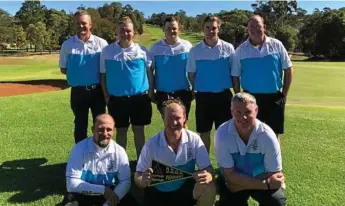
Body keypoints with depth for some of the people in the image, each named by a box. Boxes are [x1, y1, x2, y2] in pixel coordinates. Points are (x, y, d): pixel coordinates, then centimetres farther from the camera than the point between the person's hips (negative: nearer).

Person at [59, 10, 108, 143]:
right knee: (80, 124, 12)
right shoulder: (68, 44, 0)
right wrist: (77, 74, -5)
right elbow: (63, 69, 7)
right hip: (78, 91, 0)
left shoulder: (101, 43, -3)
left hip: (98, 90, 0)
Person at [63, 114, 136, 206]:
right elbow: (71, 184, -20)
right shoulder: (80, 148, -16)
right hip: (84, 195, -2)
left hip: (109, 194, 2)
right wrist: (103, 189, -23)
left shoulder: (119, 151, -8)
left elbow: (125, 181, -7)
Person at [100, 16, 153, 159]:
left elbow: (149, 72, 5)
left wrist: (150, 92, 3)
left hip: (140, 98, 0)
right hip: (117, 99, 0)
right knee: (121, 131, 12)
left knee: (139, 130, 10)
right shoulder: (107, 51, -2)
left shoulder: (142, 50, -1)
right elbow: (103, 75, 3)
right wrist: (106, 96, 0)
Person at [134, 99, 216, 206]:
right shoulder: (152, 144, -15)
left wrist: (206, 177, -37)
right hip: (158, 193, 0)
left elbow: (209, 170, -12)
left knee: (209, 187, -27)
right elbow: (138, 177, -10)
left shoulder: (194, 140, -12)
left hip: (186, 191, 1)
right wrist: (144, 181, -35)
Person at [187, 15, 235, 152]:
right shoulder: (195, 50, -2)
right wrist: (196, 90, 1)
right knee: (204, 132, 11)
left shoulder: (228, 48, -2)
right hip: (203, 95, 0)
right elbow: (191, 74, 4)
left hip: (223, 94, 0)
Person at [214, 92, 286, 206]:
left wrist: (240, 185, -23)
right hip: (233, 179, 0)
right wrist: (266, 184, -28)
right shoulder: (222, 134, -24)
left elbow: (273, 175, -16)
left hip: (262, 178, 0)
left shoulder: (267, 135, -22)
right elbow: (230, 175, -21)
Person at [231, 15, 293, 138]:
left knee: (274, 134, 11)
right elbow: (235, 76, 3)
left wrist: (284, 94, 0)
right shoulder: (241, 50, -1)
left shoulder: (276, 45, 0)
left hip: (274, 97, 1)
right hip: (251, 98, 0)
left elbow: (288, 70, 4)